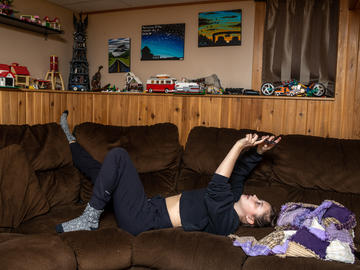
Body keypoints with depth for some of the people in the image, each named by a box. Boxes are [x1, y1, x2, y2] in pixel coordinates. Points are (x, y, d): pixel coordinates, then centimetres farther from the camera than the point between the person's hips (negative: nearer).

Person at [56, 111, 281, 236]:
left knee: (118, 155, -19)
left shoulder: (225, 220, -21)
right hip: (151, 205, 9)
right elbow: (240, 172, 15)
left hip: (141, 219, -9)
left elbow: (217, 186, -34)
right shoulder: (234, 201, 5)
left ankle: (90, 219, -7)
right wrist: (257, 152, 1)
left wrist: (240, 146, -32)